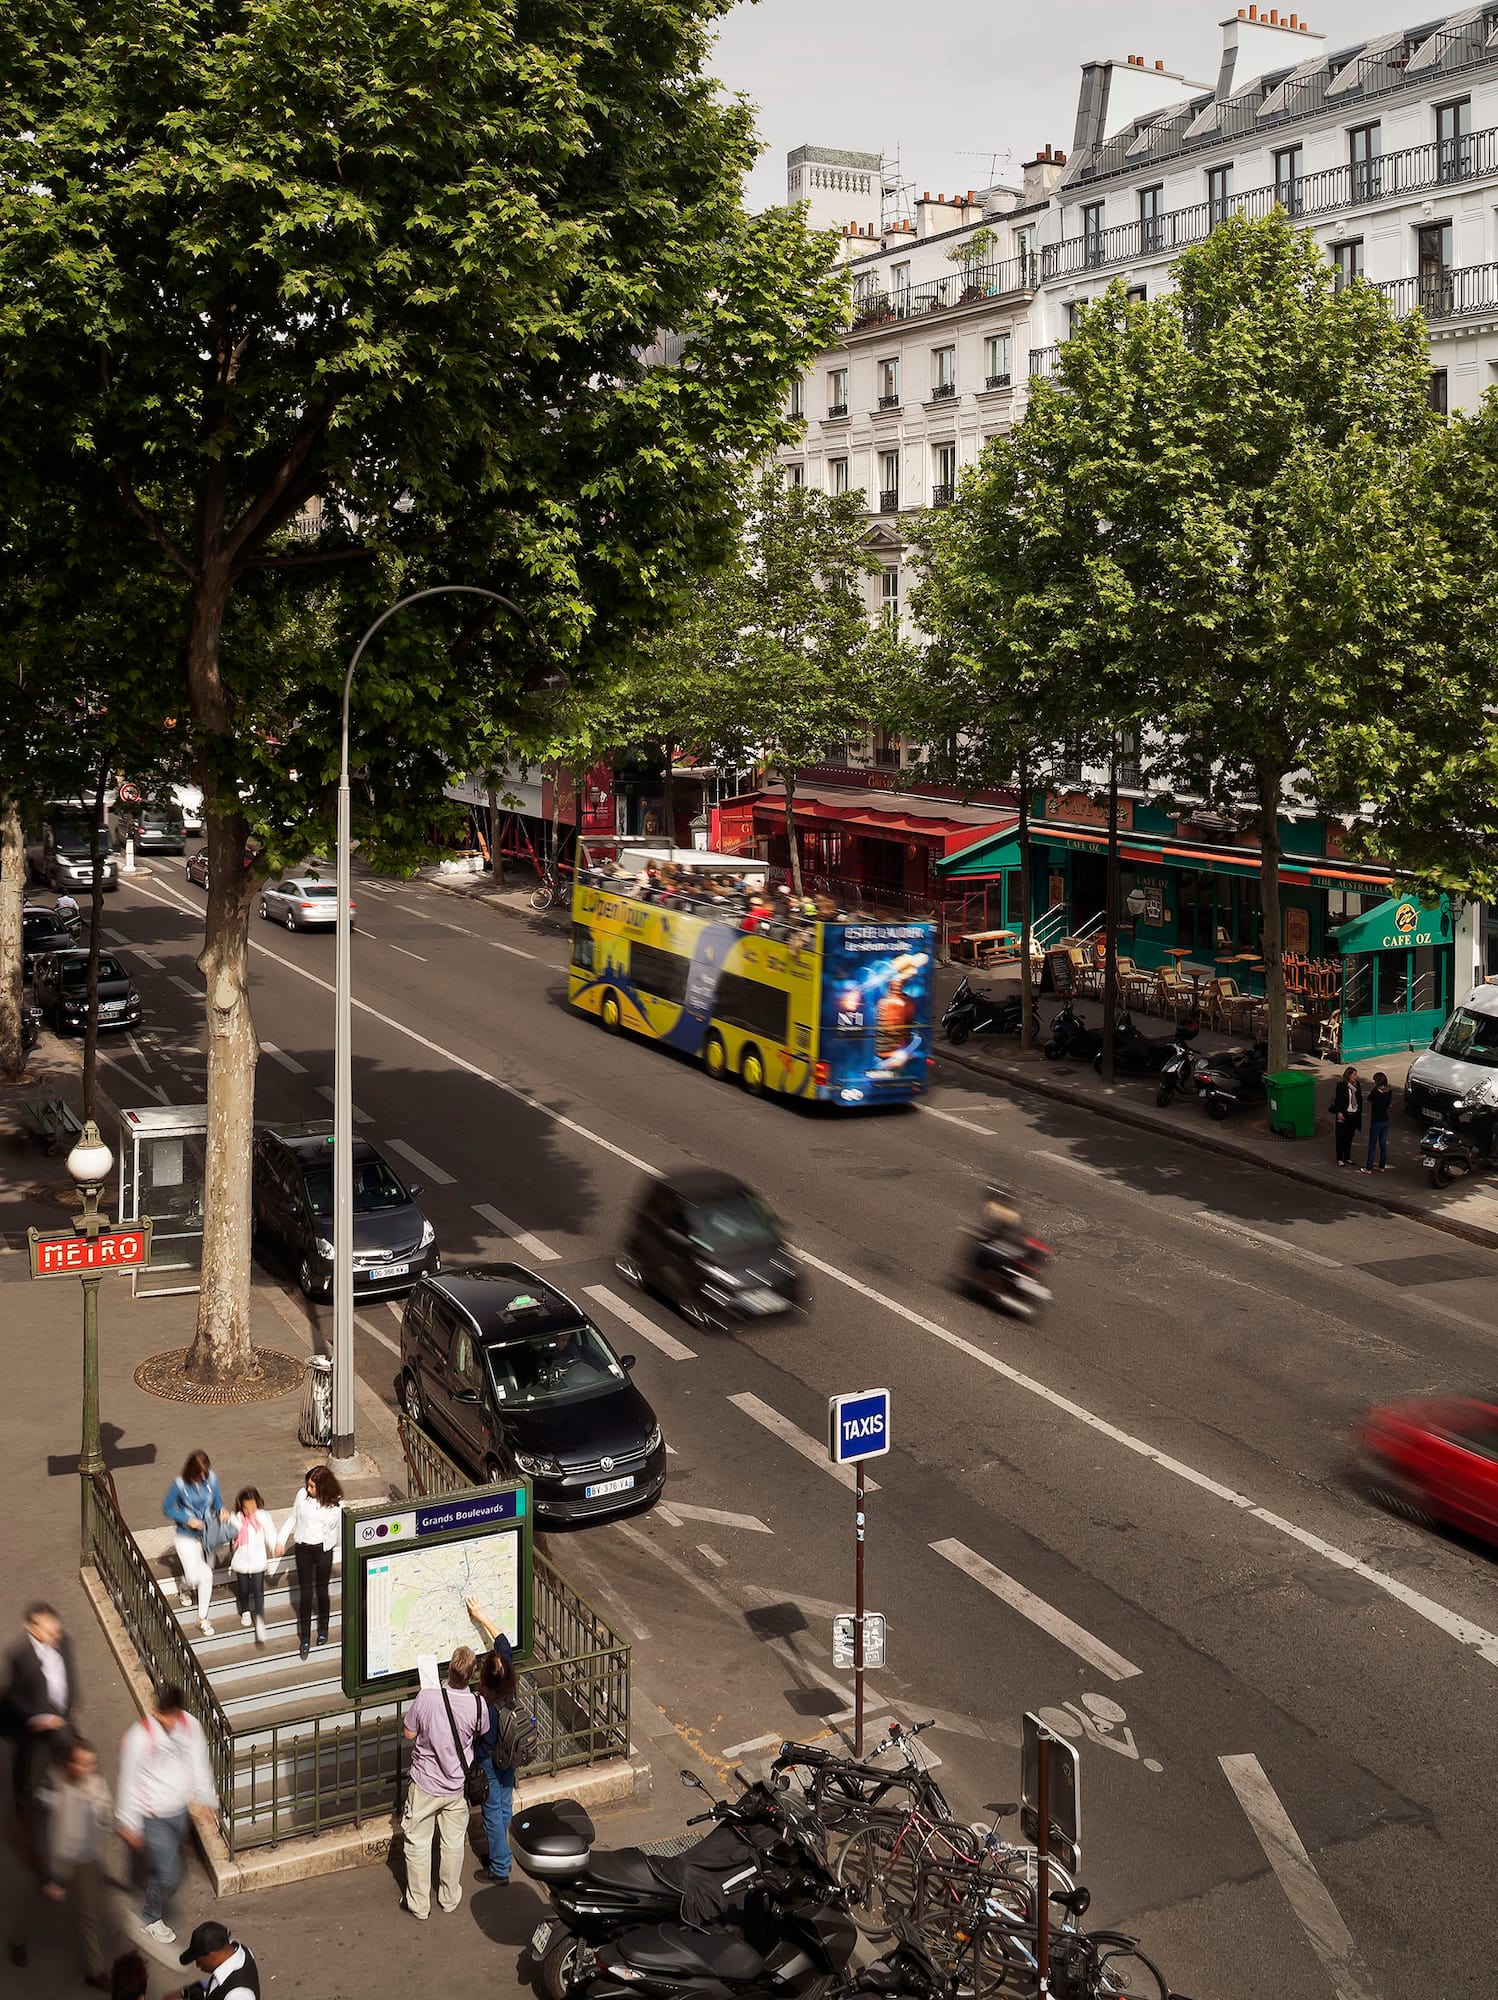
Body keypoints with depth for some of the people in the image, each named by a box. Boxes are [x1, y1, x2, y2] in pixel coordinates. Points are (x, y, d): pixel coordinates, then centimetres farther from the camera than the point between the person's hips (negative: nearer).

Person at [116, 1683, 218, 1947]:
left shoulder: (190, 1725, -12)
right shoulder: (139, 1737, -28)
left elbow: (199, 1764, 3)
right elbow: (128, 1781, -17)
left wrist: (205, 1798, 11)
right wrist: (129, 1824, -10)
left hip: (179, 1810, 5)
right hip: (152, 1816, -5)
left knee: (164, 1865, 23)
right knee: (168, 1873, -3)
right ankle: (151, 1919, 24)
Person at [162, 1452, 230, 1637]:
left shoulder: (211, 1478, -12)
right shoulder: (180, 1484, -21)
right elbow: (167, 1508, -10)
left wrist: (222, 1509, -19)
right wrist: (187, 1520, -22)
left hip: (208, 1534, 3)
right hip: (186, 1536, -3)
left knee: (207, 1575, 8)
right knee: (193, 1576, -9)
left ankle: (203, 1619, 24)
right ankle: (184, 1590, 32)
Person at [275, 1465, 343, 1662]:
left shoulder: (337, 1503, -14)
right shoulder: (302, 1495, -9)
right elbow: (292, 1518, 6)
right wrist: (281, 1540, 5)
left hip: (323, 1550, -1)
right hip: (303, 1549, 2)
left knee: (321, 1589, 14)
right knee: (305, 1592, 5)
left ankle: (323, 1628, 37)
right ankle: (305, 1638, 15)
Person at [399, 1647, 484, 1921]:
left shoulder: (427, 1698, -27)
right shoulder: (478, 1705, -21)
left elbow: (409, 1734, -11)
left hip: (424, 1785, -2)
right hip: (456, 1786, 2)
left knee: (418, 1844, 16)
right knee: (453, 1843, 21)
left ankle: (418, 1905, 28)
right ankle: (450, 1898, 38)